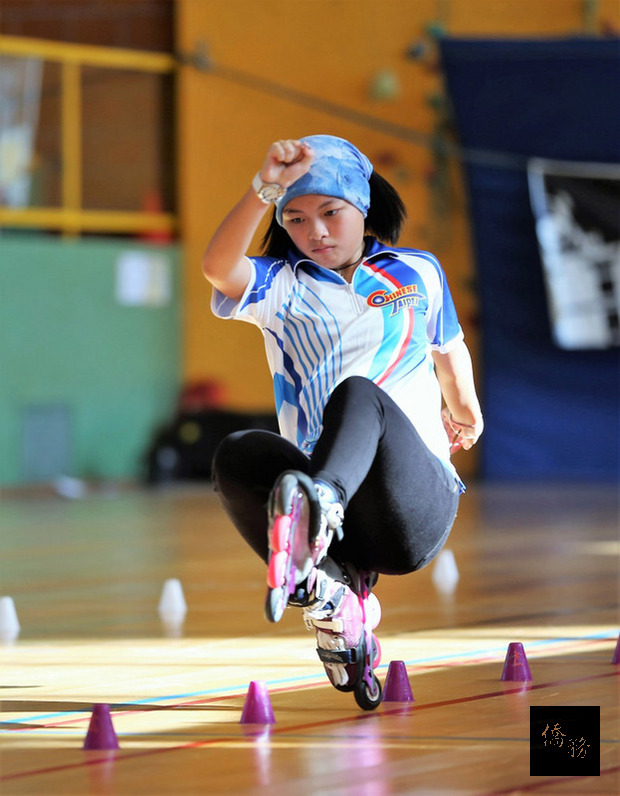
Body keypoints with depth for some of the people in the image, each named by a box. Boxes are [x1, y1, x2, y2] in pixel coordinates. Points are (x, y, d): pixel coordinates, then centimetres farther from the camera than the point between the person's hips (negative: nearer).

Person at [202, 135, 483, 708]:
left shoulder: (419, 272, 19)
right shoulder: (282, 285, 13)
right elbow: (219, 268, -11)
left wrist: (464, 413, 56)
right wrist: (266, 188, -27)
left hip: (417, 505, -1)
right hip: (340, 526, 1)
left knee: (357, 393, -33)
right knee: (238, 454, -31)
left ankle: (317, 501, -66)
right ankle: (331, 599, -31)